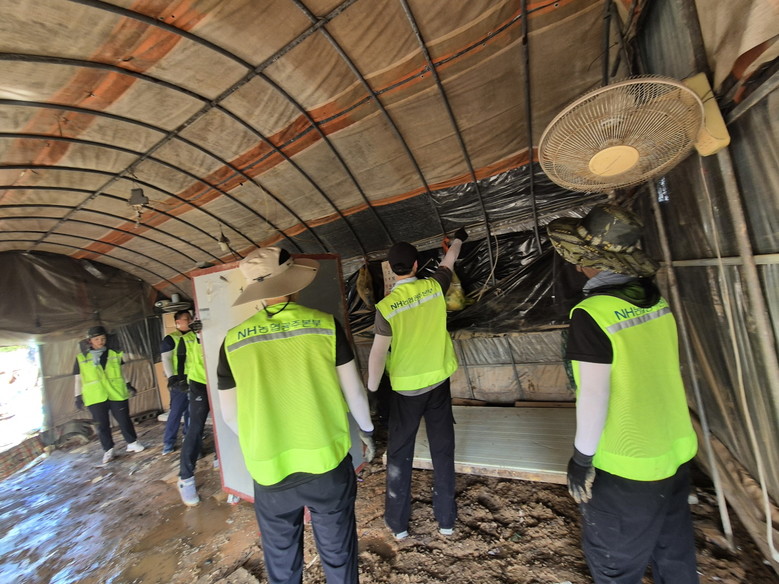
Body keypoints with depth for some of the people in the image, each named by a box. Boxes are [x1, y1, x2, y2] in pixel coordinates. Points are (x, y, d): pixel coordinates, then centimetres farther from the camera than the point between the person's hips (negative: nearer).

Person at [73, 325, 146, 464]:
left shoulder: (114, 354, 5)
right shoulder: (81, 358, 1)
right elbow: (78, 379, 6)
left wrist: (128, 385, 14)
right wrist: (78, 397, 4)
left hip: (117, 394, 1)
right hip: (95, 398, -1)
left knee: (124, 420, 6)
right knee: (102, 425, 7)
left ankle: (132, 443, 20)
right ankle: (108, 450, 22)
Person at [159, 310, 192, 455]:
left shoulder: (194, 336, 9)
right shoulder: (170, 339, -4)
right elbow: (166, 360, -9)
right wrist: (172, 378, -15)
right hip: (180, 380, -4)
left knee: (192, 409, 14)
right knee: (176, 411, -3)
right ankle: (168, 442, 10)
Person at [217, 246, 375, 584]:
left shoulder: (233, 340, -7)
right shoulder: (325, 325, -13)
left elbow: (230, 414, 3)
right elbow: (354, 391, -6)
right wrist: (367, 431, 13)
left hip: (270, 473, 2)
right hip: (328, 463, -1)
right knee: (338, 556, 23)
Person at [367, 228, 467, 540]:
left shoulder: (386, 306, -17)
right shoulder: (434, 288, -7)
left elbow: (378, 354, -15)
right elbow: (448, 262, 13)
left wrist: (372, 392, -3)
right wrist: (458, 239, 33)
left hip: (405, 389, -3)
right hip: (438, 383, 3)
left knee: (399, 456, 16)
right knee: (442, 452, 17)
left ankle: (398, 523, 33)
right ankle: (446, 520, 35)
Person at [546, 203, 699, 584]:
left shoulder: (592, 313, -25)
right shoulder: (655, 300, -2)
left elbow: (594, 395, -23)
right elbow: (666, 372, 7)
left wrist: (581, 458, -12)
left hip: (626, 467, -7)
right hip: (677, 453, 7)